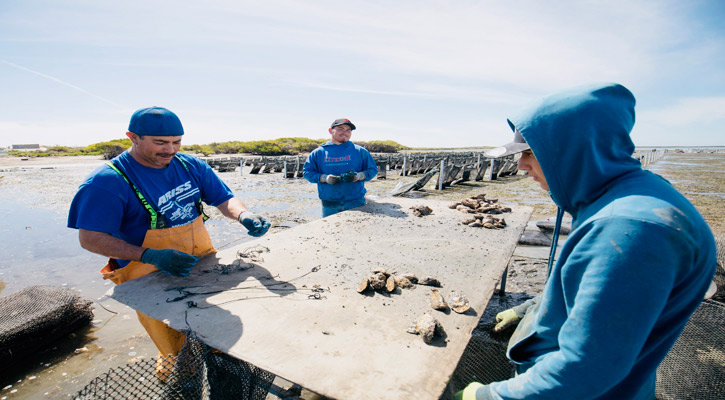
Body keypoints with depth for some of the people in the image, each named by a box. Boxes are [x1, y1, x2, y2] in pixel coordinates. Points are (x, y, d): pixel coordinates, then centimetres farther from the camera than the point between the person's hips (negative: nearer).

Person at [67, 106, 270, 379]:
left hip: (201, 265, 5)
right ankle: (169, 359, 47)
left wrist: (243, 215, -23)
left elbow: (224, 199, 0)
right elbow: (91, 238, -16)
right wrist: (150, 255, -29)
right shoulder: (107, 180, -16)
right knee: (176, 348, 14)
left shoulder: (191, 166, -2)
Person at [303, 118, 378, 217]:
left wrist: (358, 176, -12)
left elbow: (372, 169, 8)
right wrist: (325, 178, -11)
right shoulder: (318, 152, 7)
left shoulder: (360, 151, 8)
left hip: (356, 203, 0)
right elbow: (307, 172, 6)